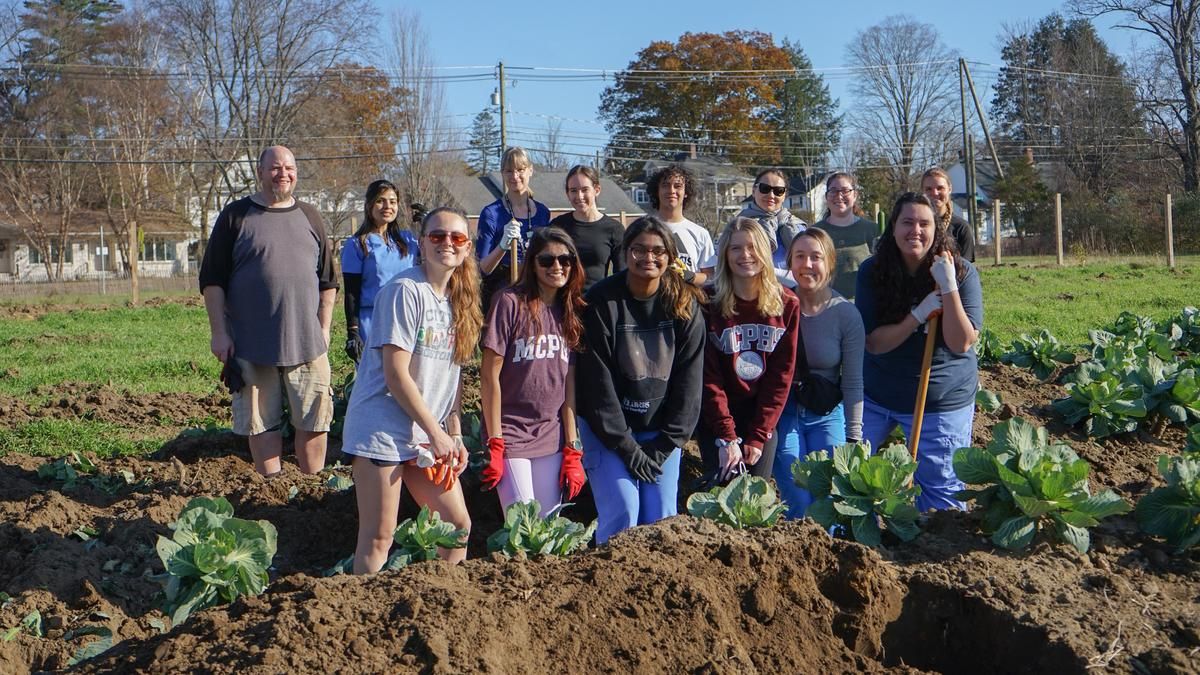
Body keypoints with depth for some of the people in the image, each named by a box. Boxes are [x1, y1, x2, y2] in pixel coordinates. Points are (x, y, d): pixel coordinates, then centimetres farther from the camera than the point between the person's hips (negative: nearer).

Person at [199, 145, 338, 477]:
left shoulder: (310, 217, 12)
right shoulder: (236, 216, 3)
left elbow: (328, 281, 14)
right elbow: (212, 280, 2)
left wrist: (324, 328, 7)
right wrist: (219, 333, -5)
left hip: (307, 342, 2)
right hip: (251, 345, -2)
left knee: (313, 421, 4)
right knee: (262, 422, 4)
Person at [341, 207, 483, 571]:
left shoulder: (459, 299, 11)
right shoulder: (405, 290, -13)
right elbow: (396, 375, -17)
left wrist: (455, 435, 6)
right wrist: (437, 433, -11)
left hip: (429, 434, 8)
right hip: (383, 428, -8)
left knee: (458, 524, 10)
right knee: (377, 537, -4)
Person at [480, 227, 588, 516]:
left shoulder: (570, 313, 9)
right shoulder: (510, 302, -8)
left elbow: (569, 384, 8)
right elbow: (489, 376, -9)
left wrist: (572, 452, 3)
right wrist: (494, 445, -12)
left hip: (552, 438, 5)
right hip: (511, 435, -5)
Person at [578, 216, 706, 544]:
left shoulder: (685, 304, -2)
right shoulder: (603, 301, -11)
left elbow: (689, 379, -2)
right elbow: (597, 380, -12)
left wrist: (665, 445, -8)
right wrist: (626, 446, -13)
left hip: (661, 432, 3)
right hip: (607, 428, -3)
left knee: (662, 519, -2)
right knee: (622, 512, -14)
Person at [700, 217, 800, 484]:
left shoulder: (787, 305, -1)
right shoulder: (709, 303, -7)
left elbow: (781, 376, -2)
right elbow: (708, 376, -8)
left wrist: (758, 437, -8)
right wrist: (727, 437, -14)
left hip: (764, 421, 2)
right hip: (716, 420, -2)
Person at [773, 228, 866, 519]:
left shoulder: (846, 314, -6)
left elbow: (853, 382, -3)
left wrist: (854, 438, -5)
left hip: (828, 414, 1)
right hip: (783, 410, -1)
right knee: (800, 505, -10)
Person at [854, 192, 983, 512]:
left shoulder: (962, 272, -11)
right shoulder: (873, 272, -8)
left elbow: (961, 343, -18)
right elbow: (873, 343, -12)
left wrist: (948, 287, -28)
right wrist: (919, 314, -25)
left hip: (944, 401, -2)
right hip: (876, 395, 2)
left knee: (942, 492, 4)